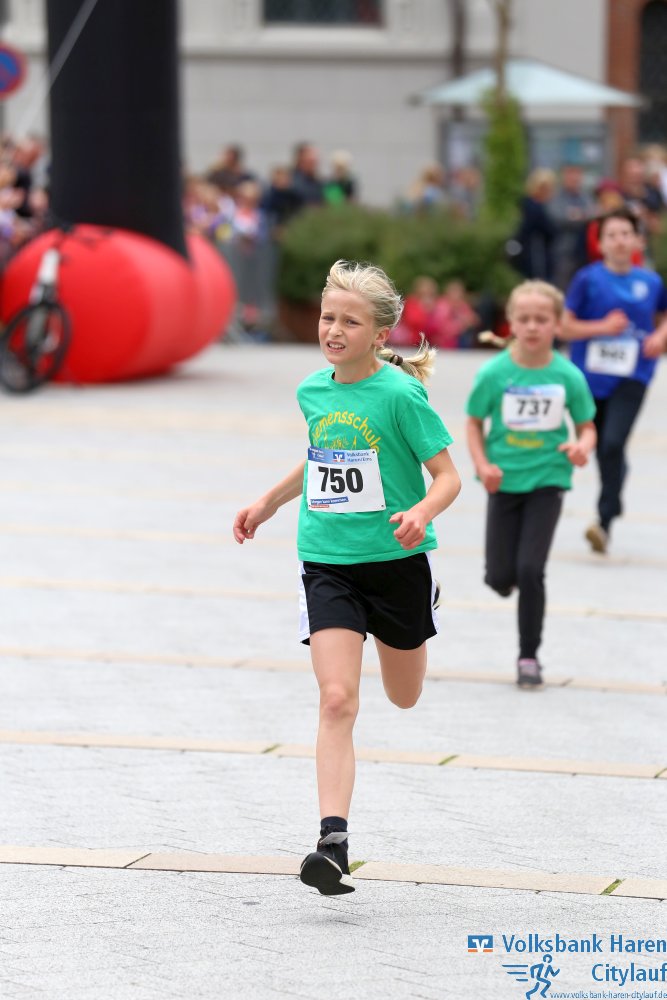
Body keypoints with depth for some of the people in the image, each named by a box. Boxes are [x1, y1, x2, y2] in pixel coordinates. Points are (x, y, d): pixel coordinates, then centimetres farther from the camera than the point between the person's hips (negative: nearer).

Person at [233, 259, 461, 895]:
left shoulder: (400, 394, -14)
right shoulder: (313, 391, 4)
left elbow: (447, 475, -12)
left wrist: (423, 512, -32)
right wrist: (268, 503, 28)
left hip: (395, 562, -2)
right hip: (327, 565, 2)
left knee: (404, 698, 18)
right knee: (337, 701, -14)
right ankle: (332, 843, -19)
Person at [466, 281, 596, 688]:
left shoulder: (568, 376, -9)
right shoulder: (494, 373, -10)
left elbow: (587, 426, 2)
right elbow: (475, 423, 1)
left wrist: (583, 446, -20)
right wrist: (483, 465, -13)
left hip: (547, 481, -1)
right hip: (504, 481, 1)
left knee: (531, 570, -10)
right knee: (501, 576, 3)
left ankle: (529, 656, 6)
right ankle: (502, 573, 44)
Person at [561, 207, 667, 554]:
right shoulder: (589, 278, -4)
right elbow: (564, 327, -4)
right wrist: (603, 327, -15)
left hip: (631, 378, -1)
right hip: (592, 375, 1)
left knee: (613, 444, -20)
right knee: (603, 450, 12)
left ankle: (605, 521, -18)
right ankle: (615, 501, 38)